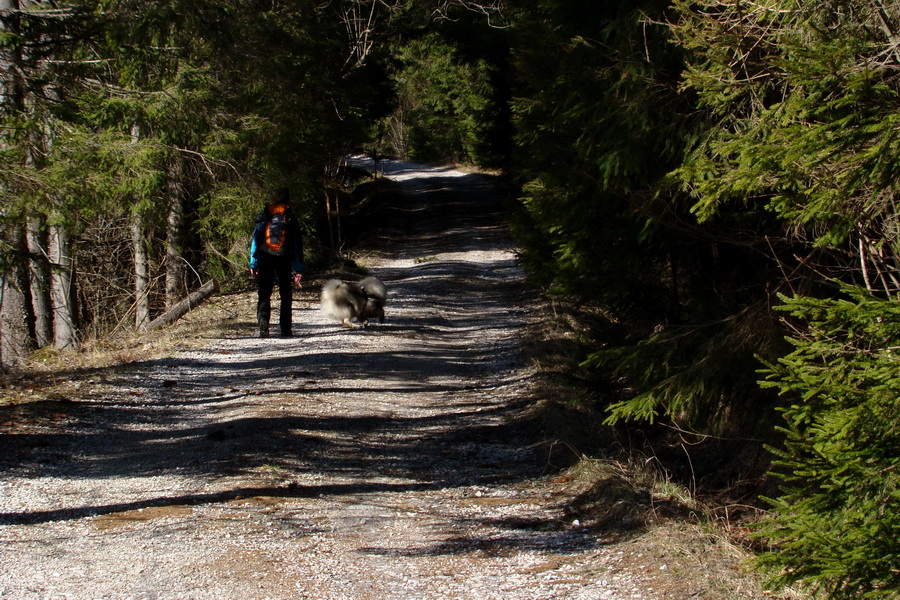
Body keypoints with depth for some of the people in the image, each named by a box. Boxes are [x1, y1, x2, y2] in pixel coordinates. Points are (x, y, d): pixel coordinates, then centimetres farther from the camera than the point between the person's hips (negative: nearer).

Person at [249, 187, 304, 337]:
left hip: (265, 259, 0)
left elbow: (255, 239, 2)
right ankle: (285, 329, 3)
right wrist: (298, 269, 4)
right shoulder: (291, 218, 4)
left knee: (264, 293, 2)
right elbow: (297, 244, 2)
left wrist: (253, 263, 4)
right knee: (285, 294, 8)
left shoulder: (264, 215, 6)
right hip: (284, 259, 0)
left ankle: (263, 320, -20)